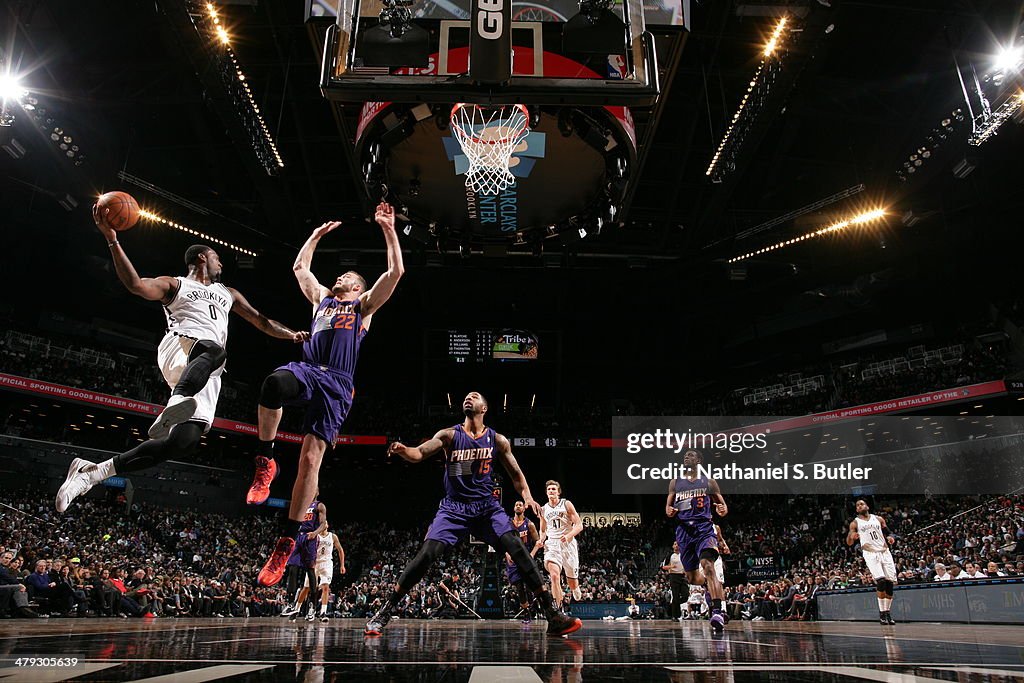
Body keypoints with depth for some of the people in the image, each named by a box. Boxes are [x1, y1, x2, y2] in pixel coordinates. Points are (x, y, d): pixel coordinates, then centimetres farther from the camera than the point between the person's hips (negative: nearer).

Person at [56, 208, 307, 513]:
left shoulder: (228, 293, 35)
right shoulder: (175, 285, 19)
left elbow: (261, 321, 34)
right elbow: (136, 284, -1)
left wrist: (291, 334, 16)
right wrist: (112, 240, -11)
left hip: (205, 374, 4)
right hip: (180, 346, -4)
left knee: (184, 443, -13)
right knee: (215, 349, -41)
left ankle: (93, 471, -4)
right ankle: (176, 403, -60)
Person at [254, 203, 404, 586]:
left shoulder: (364, 304, 20)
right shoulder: (322, 297, 32)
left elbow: (396, 271, 10)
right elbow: (300, 267, 40)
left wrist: (388, 229, 8)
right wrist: (317, 235, 42)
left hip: (336, 383, -2)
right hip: (305, 369, 3)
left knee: (310, 458, -10)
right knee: (274, 382, -37)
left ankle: (286, 541, -4)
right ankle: (265, 461, -20)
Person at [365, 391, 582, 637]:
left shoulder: (497, 440, 3)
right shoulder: (449, 435, -1)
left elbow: (515, 472, 10)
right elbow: (420, 453, -13)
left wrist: (527, 495, -9)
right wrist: (403, 450, -36)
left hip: (487, 506, 1)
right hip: (453, 507, -1)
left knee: (517, 549, -15)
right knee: (426, 554, -15)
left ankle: (553, 616, -9)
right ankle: (383, 613, 1)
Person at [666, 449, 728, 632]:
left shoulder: (708, 482, 7)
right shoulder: (675, 483, 13)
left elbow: (722, 504, 11)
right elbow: (668, 505, 15)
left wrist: (722, 510, -14)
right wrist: (669, 510, -10)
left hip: (704, 529, -3)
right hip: (684, 531, 4)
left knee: (707, 566, -27)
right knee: (692, 578, 9)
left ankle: (717, 612, -28)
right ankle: (716, 587, 42)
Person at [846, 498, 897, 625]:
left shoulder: (878, 519, 13)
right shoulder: (855, 523, 6)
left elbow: (888, 533, 17)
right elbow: (849, 543, 3)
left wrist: (890, 538, -7)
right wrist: (851, 536, -20)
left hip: (885, 552, 3)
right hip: (870, 554, -3)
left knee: (890, 583, -2)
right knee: (880, 581, -20)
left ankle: (888, 612, 14)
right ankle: (882, 613, -9)